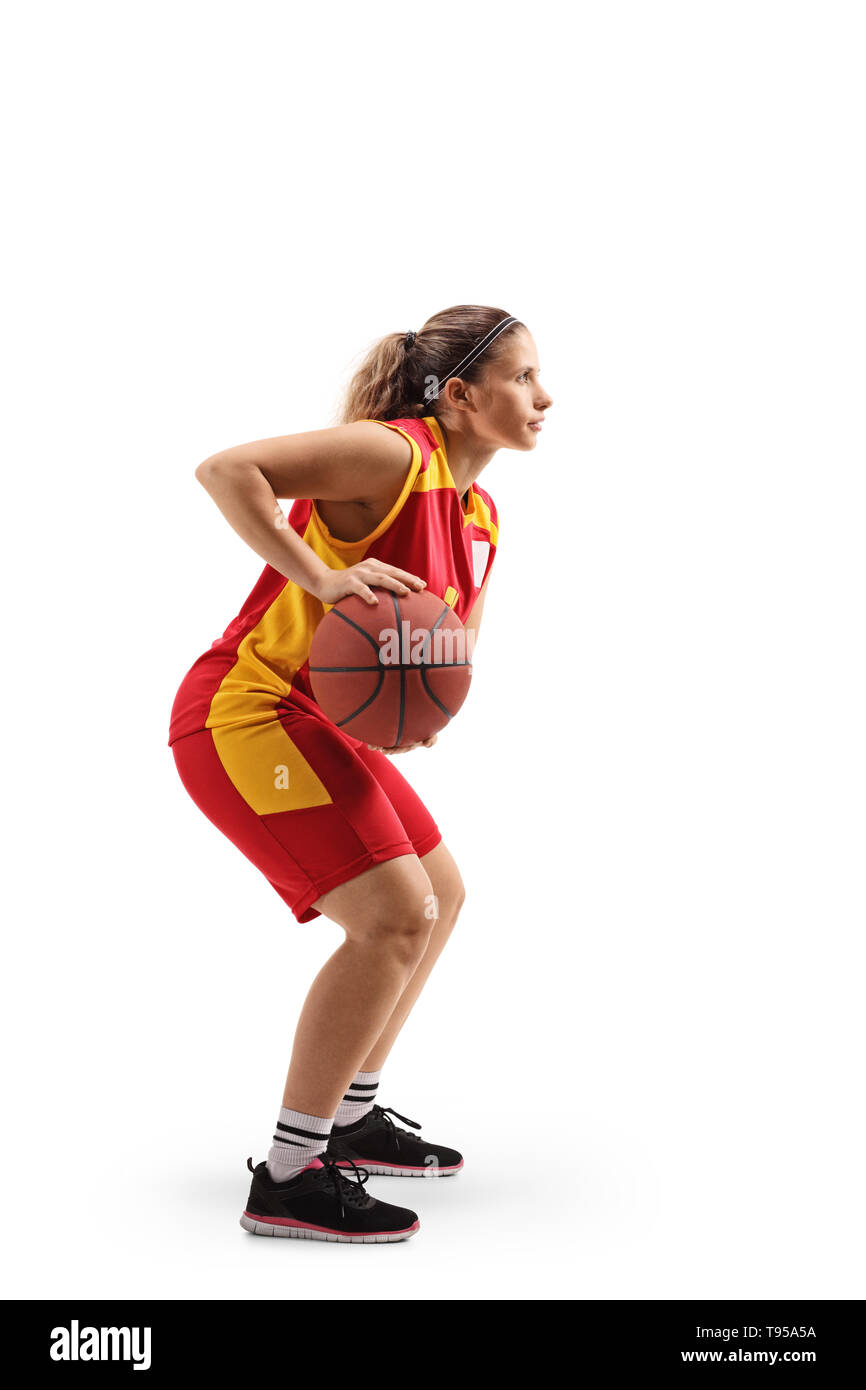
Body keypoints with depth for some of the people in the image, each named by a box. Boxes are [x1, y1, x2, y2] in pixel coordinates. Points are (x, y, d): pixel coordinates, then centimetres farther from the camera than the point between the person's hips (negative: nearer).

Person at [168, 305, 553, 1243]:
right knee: (395, 914, -18)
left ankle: (349, 1118, 28)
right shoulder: (391, 453, -17)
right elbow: (225, 471, -25)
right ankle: (287, 1177, -8)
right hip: (246, 711, -10)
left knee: (439, 896, 16)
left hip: (324, 725, 10)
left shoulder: (479, 514, 11)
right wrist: (320, 576, -32)